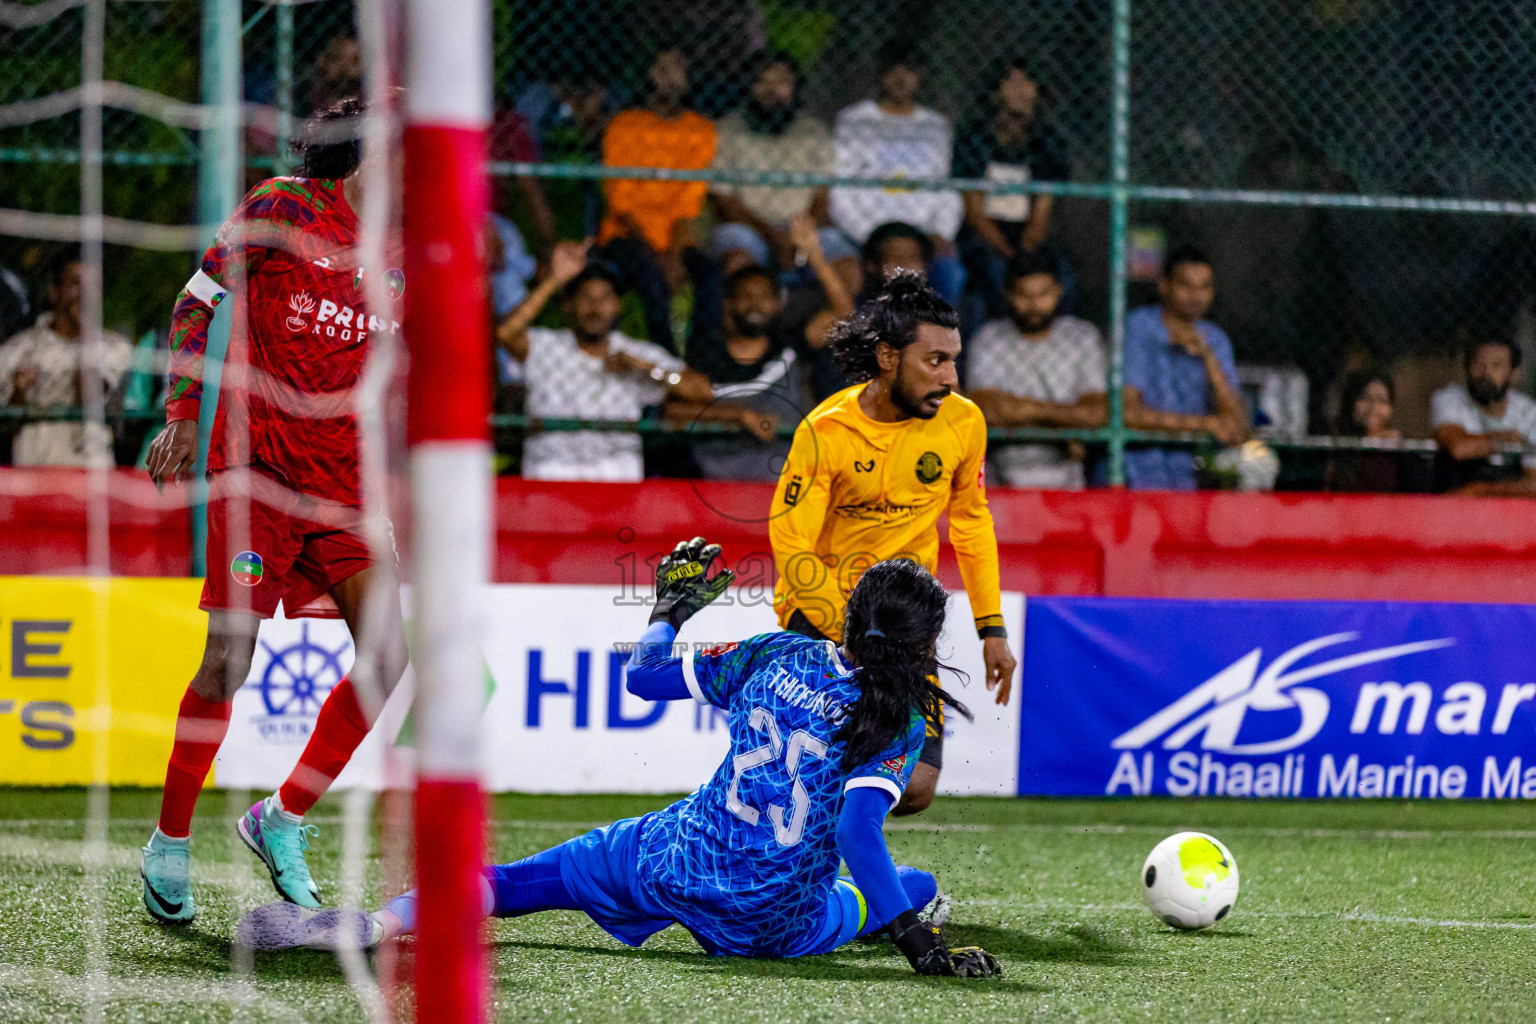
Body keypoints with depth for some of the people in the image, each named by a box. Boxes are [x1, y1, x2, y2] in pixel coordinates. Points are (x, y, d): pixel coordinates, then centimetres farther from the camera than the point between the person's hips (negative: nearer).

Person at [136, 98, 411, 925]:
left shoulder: (399, 250, 11)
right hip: (259, 467, -6)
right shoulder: (283, 208, -6)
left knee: (387, 655, -7)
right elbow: (197, 302, 0)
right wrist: (182, 414, -7)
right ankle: (169, 844, 8)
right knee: (230, 659, -8)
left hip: (345, 480, 6)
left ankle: (282, 820, 9)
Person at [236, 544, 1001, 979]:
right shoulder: (898, 721, -10)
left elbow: (644, 676, 7)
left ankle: (369, 924, -12)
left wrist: (672, 609, 27)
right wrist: (919, 943, -21)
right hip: (777, 923, -2)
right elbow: (858, 834, -22)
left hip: (678, 862, 2)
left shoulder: (775, 656, 1)